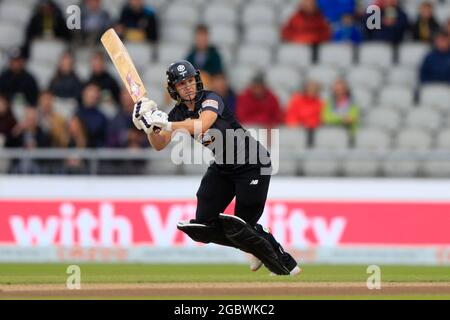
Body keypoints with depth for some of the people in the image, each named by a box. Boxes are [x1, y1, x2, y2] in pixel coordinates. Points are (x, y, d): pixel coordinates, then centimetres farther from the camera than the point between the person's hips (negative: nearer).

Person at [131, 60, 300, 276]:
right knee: (202, 227, -1)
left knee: (241, 229, -12)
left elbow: (201, 125, -40)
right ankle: (257, 250, 19)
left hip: (253, 165, -8)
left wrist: (167, 125, -48)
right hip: (222, 168, 8)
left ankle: (286, 267, 7)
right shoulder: (178, 113, 0)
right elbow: (159, 145, -7)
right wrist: (150, 127, -26)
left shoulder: (211, 99, -20)